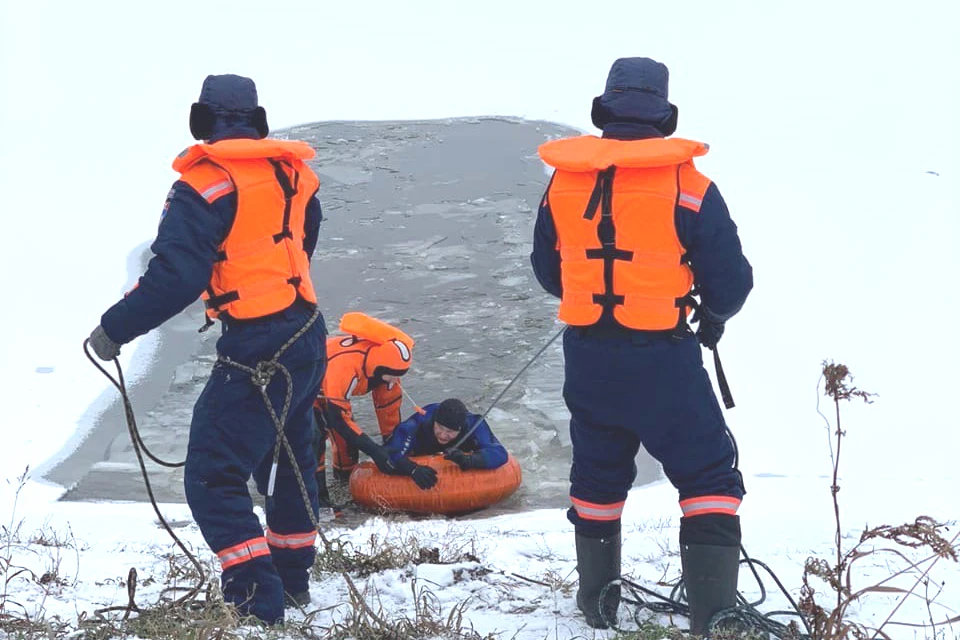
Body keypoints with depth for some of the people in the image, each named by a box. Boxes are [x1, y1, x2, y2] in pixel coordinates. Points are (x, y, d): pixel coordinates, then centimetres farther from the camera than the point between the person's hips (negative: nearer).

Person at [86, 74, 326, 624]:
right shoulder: (291, 173, 9)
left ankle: (256, 596, -9)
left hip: (256, 348, -8)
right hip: (309, 337, 8)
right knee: (292, 457, 23)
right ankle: (292, 575, 35)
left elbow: (177, 276, -22)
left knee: (213, 477, -4)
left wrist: (116, 329, -13)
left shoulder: (203, 186, -14)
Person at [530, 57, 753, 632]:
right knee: (709, 478, 6)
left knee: (598, 477, 21)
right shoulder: (688, 186, -12)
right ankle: (714, 617, -1)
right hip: (662, 358, -5)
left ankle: (598, 604, 33)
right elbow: (731, 280, -7)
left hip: (587, 356, 5)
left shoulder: (563, 182, 0)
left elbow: (547, 270, 13)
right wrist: (714, 315, 16)